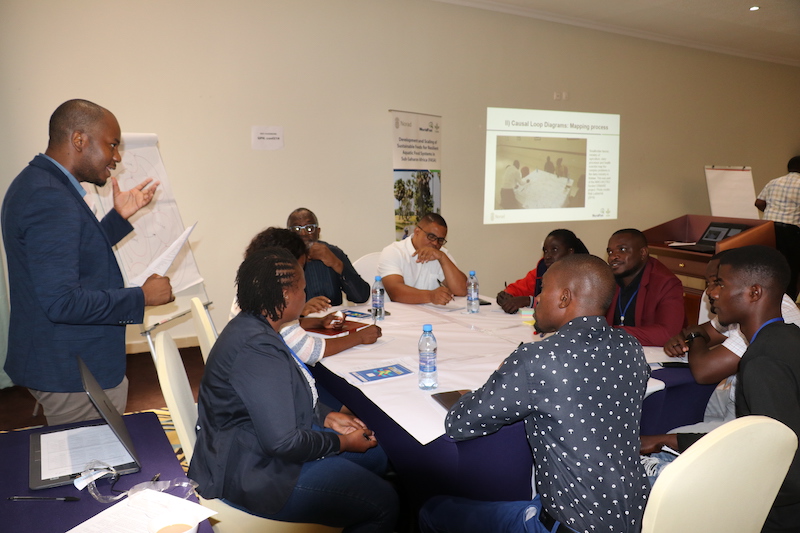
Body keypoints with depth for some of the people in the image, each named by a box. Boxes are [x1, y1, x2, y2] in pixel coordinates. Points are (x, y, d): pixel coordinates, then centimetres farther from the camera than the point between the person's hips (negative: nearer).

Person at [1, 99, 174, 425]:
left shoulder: (35, 182, 10)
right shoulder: (50, 200, -23)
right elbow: (61, 302, -29)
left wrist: (119, 216, 13)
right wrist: (142, 297, -20)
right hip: (74, 375, -10)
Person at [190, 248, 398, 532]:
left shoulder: (253, 327, 2)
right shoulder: (257, 348, -30)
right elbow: (283, 442, -29)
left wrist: (327, 417, 3)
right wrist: (343, 442, -14)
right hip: (252, 475, -10)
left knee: (374, 457, 14)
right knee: (384, 503, -6)